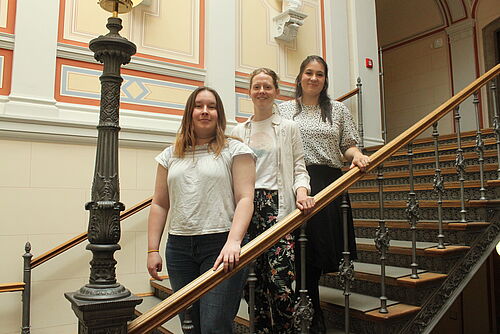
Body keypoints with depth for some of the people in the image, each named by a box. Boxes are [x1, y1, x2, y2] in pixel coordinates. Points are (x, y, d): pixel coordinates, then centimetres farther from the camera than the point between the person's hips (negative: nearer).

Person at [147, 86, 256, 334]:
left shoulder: (235, 150, 1)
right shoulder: (170, 155, 14)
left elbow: (245, 199, -7)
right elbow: (160, 205, 13)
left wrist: (233, 242, -20)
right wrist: (152, 250, 7)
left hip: (221, 246, -4)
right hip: (179, 248, 4)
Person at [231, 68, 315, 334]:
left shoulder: (288, 127, 11)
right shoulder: (238, 131, 16)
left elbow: (299, 168, 7)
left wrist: (301, 191, -13)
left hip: (278, 205, -2)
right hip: (247, 207, 3)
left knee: (280, 279, -12)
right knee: (257, 279, 6)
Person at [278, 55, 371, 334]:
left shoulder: (338, 110, 13)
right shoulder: (285, 110, 10)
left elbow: (349, 145, 12)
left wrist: (356, 155, -10)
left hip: (329, 183, 1)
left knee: (323, 246, 2)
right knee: (303, 250, 0)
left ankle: (308, 311, 26)